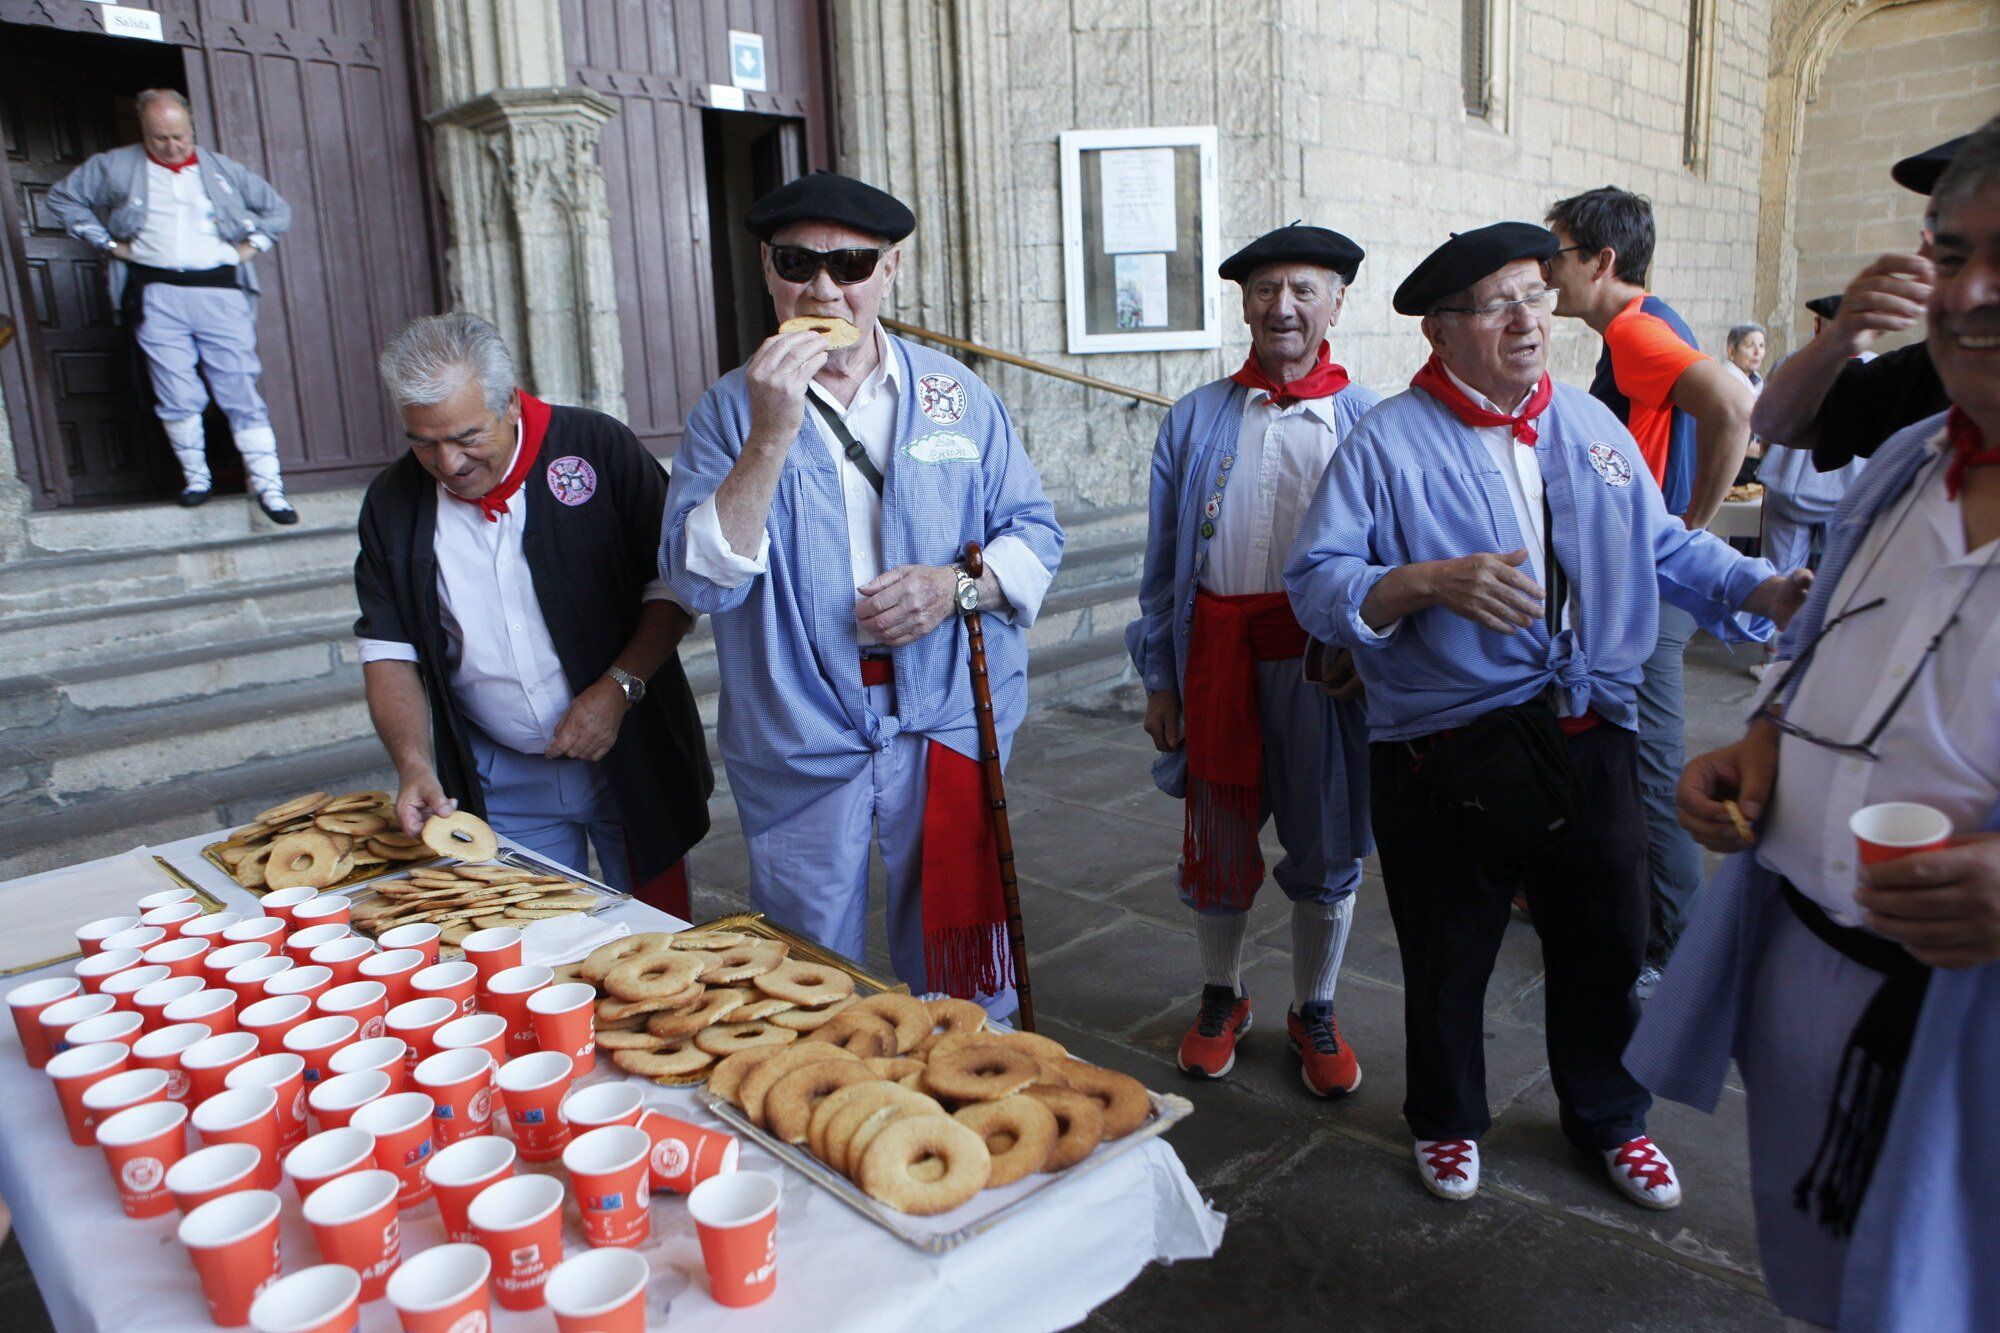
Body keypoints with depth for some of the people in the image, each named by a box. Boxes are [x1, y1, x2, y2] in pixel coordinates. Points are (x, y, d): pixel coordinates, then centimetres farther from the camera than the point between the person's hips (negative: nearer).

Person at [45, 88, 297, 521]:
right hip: (156, 294, 0)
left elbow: (277, 209, 22)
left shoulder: (223, 170, 12)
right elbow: (63, 196, 17)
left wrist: (249, 246, 9)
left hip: (220, 292, 0)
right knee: (178, 398, -2)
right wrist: (107, 242, 7)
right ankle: (196, 477, 12)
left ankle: (268, 487, -6)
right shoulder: (116, 167, 9)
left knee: (242, 394, -5)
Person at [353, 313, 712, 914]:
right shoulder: (393, 502, 0)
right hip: (500, 781, 3)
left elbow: (675, 588, -6)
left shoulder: (598, 447, -9)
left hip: (630, 757, -2)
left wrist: (618, 688, -17)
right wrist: (414, 763, -11)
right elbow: (389, 652, 3)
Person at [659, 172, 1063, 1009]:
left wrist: (959, 586, -13)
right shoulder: (733, 409, -1)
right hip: (798, 743, -1)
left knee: (960, 978, 14)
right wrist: (771, 435, -22)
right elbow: (700, 580, -13)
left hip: (947, 723, 1)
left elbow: (1033, 533, 7)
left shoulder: (953, 392, 5)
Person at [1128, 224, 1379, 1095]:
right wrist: (1158, 678, 5)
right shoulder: (1195, 421, 7)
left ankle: (1315, 1011, 31)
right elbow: (1163, 561, 8)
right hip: (1217, 651, 1)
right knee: (1217, 836, 12)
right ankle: (1221, 997, 35)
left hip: (1322, 656, -1)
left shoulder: (1369, 424, 3)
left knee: (1326, 845, 10)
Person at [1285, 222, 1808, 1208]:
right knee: (1446, 958, 13)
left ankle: (1609, 1118, 44)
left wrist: (1768, 591, -1)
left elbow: (1668, 550, 14)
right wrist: (1429, 583, -27)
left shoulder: (1590, 425, 10)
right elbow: (1315, 583, -12)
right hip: (1448, 757, -4)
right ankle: (1446, 1119, 40)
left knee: (1604, 949, 18)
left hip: (1591, 743, 5)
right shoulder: (1387, 443, -6)